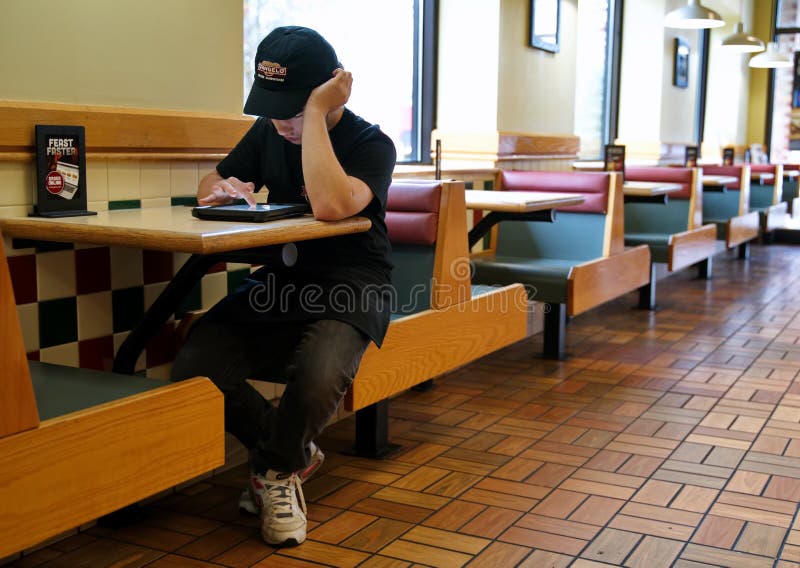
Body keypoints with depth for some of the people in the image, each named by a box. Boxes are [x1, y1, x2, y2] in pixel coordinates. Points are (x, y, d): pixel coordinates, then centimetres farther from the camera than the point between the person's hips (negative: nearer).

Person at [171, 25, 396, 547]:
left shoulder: (371, 144, -11)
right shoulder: (268, 131, 9)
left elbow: (330, 205, -32)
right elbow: (212, 183, 20)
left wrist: (316, 112, -26)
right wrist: (222, 187, -6)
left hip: (350, 286, -5)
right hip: (280, 278, 6)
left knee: (318, 376, -37)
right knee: (192, 368, -19)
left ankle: (278, 466, 0)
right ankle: (295, 451, 6)